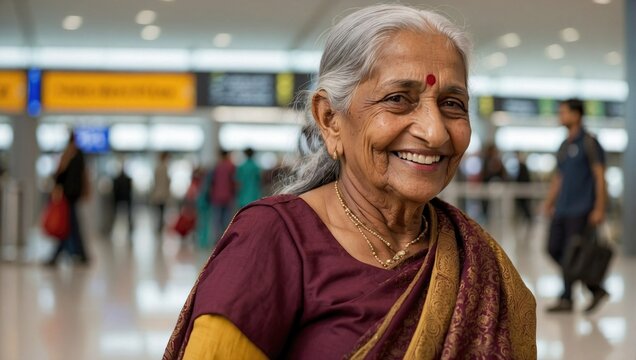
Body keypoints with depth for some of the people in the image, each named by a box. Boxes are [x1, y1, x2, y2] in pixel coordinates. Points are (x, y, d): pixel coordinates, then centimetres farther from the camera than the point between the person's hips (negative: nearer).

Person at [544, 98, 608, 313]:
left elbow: (600, 176, -11)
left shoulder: (589, 142, -7)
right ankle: (595, 289, 14)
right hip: (562, 208, 8)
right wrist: (549, 202, 13)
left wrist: (599, 208, -15)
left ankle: (566, 299, 5)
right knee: (554, 249, 5)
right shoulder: (564, 145, 17)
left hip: (581, 209, -8)